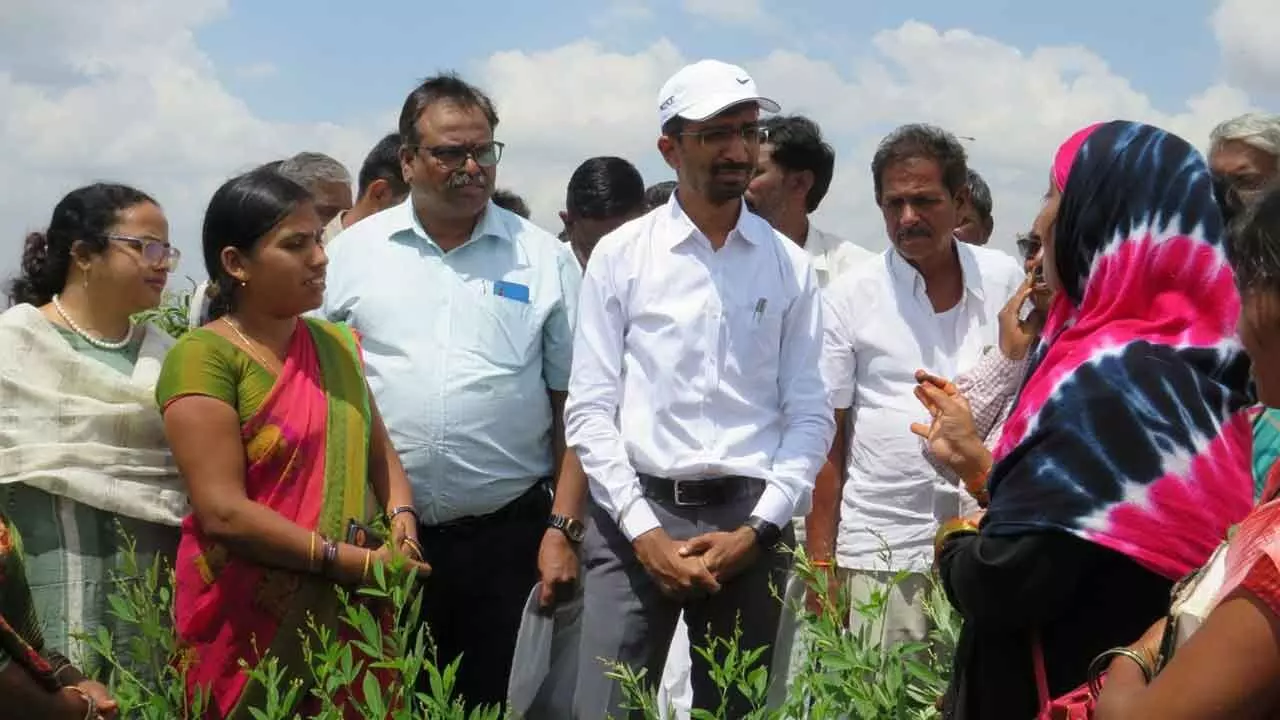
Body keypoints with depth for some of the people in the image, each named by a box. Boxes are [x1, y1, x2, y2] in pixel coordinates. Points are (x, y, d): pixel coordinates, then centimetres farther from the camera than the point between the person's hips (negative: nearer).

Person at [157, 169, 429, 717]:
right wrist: (351, 561, -18)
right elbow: (222, 511, -18)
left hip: (353, 608, 6)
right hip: (253, 620, -6)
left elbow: (378, 451, 15)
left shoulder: (337, 343, 9)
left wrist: (400, 520, -6)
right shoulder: (204, 356, -12)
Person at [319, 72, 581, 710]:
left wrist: (565, 527, -1)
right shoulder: (353, 252, 5)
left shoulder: (543, 259, 4)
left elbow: (570, 405, 5)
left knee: (496, 701, 7)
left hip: (506, 536, 0)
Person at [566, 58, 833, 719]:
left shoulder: (790, 266, 7)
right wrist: (644, 531, -9)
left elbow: (809, 414, 5)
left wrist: (757, 530, -6)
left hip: (749, 521, 2)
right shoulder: (620, 255, 2)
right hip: (636, 514, -1)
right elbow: (590, 409, -1)